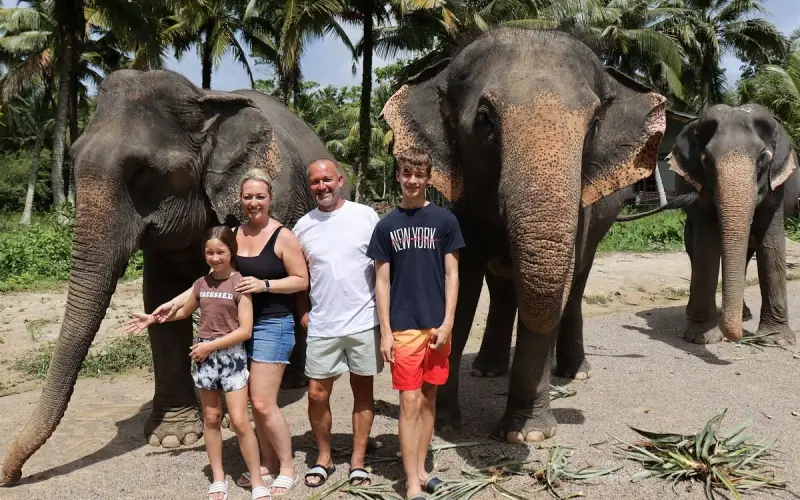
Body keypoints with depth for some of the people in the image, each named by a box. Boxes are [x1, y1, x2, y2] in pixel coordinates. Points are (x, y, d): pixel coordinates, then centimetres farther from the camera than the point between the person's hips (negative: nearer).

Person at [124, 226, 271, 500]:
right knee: (211, 418, 11)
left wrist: (211, 345, -15)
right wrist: (152, 318, 23)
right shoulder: (201, 283, 7)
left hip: (231, 354, -5)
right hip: (203, 354, 5)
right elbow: (184, 311, 27)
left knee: (240, 421, -7)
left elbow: (245, 330, -14)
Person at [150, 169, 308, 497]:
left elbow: (301, 281, -9)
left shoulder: (282, 236, -9)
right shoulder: (233, 235, 7)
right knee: (256, 402, 11)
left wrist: (264, 284, -20)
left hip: (272, 325, -6)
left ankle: (287, 468, 11)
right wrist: (175, 302, 7)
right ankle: (268, 464, 26)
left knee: (263, 403, -7)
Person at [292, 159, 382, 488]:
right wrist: (303, 312, 3)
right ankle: (324, 458, 25)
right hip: (322, 326, 2)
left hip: (364, 322, -2)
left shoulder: (365, 216, -3)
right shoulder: (303, 226, 4)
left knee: (363, 391, 8)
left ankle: (358, 462, 21)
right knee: (317, 394, 5)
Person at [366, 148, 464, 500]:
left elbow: (451, 274, 1)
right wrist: (385, 332, -3)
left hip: (436, 325, 1)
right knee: (410, 402, -2)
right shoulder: (387, 226, 3)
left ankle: (420, 469, 25)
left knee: (429, 399, 11)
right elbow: (382, 281, 2)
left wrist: (447, 323, -6)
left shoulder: (444, 220, 2)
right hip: (404, 327, -1)